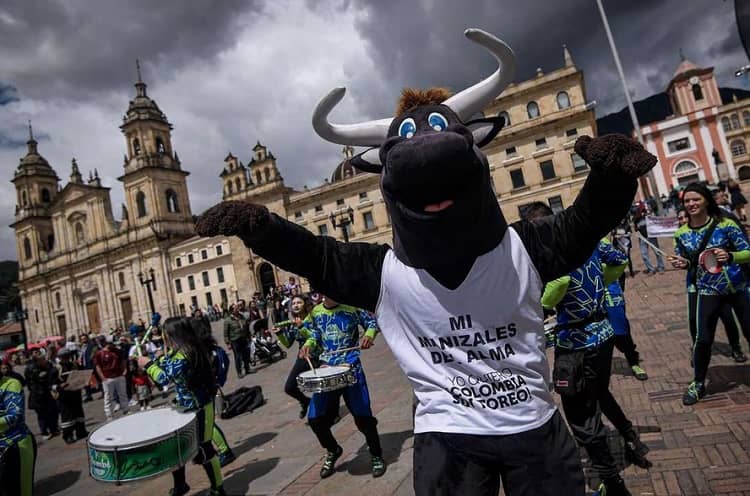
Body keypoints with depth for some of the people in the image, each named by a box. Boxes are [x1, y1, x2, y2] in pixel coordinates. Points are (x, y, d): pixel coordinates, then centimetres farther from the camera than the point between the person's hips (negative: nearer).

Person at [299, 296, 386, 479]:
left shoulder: (351, 307, -6)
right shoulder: (315, 313, 6)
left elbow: (372, 322, 4)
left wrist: (369, 335, -16)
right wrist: (307, 345, -3)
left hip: (351, 367, -4)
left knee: (362, 416, -4)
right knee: (315, 418, 3)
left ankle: (376, 455, 22)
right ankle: (332, 451, 32)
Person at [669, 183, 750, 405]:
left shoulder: (726, 225, -11)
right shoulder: (682, 234, -3)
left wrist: (729, 256, -30)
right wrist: (682, 264, -13)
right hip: (706, 291, 1)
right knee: (702, 338, 0)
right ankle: (698, 384, 18)